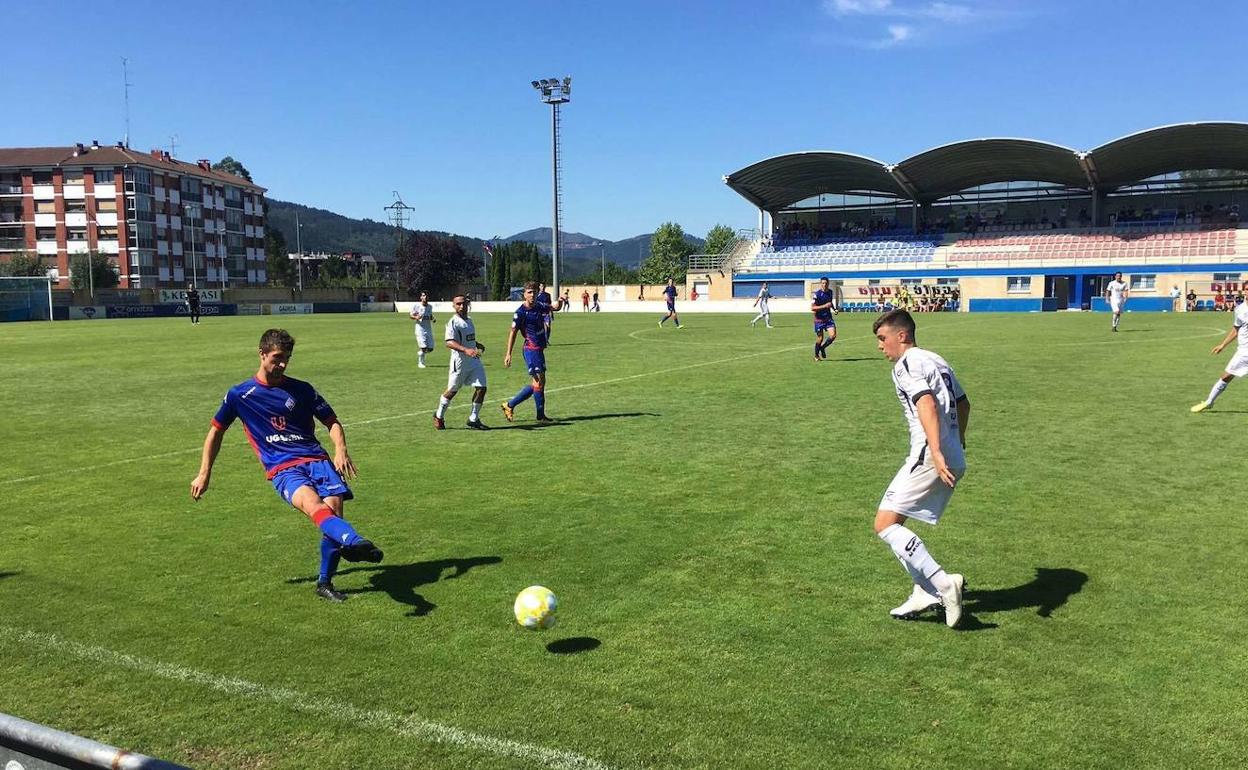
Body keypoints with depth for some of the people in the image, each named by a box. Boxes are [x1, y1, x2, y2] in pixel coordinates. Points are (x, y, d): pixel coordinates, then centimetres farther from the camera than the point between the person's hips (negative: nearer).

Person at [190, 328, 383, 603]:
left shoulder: (301, 390, 13)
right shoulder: (239, 395, 11)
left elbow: (332, 422, 16)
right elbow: (216, 431, 22)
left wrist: (341, 450, -4)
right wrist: (204, 473, 21)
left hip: (316, 458, 3)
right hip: (282, 468, -3)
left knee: (334, 506, -21)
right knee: (313, 503, -33)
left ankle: (325, 583, -4)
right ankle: (354, 541, -63)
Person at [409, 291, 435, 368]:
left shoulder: (430, 306, 8)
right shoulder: (416, 305, -6)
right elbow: (410, 315, -1)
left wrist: (432, 318, 0)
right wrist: (416, 317, -21)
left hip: (429, 329, 5)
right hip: (420, 328, -5)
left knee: (430, 348, 4)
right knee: (423, 347, -12)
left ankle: (419, 354, 33)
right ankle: (420, 362, 9)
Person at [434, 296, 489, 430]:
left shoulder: (469, 320, 13)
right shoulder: (453, 322, -13)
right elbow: (449, 342, -25)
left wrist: (478, 345, 21)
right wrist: (466, 350, -35)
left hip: (474, 360, 7)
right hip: (459, 361, -7)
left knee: (481, 388, -3)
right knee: (452, 390, 6)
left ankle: (473, 419, 9)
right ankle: (439, 416, 28)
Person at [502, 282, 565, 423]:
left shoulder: (539, 307, 9)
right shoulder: (520, 312, -12)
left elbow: (555, 308, 24)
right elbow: (513, 332, -11)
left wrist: (560, 302, -1)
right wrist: (508, 354, -15)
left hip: (539, 350, 9)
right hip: (531, 349, -9)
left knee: (539, 383, 11)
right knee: (539, 381, -7)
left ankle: (510, 405, 18)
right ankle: (541, 416, 3)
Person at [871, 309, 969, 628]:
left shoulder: (906, 364, -6)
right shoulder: (936, 360, 22)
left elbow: (927, 403, -23)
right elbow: (963, 403, 32)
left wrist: (936, 452, -33)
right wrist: (958, 440, 49)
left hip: (929, 459, -10)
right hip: (954, 461, 10)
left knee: (885, 524, -11)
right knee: (895, 523, 16)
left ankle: (943, 583, -16)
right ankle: (925, 592, 13)